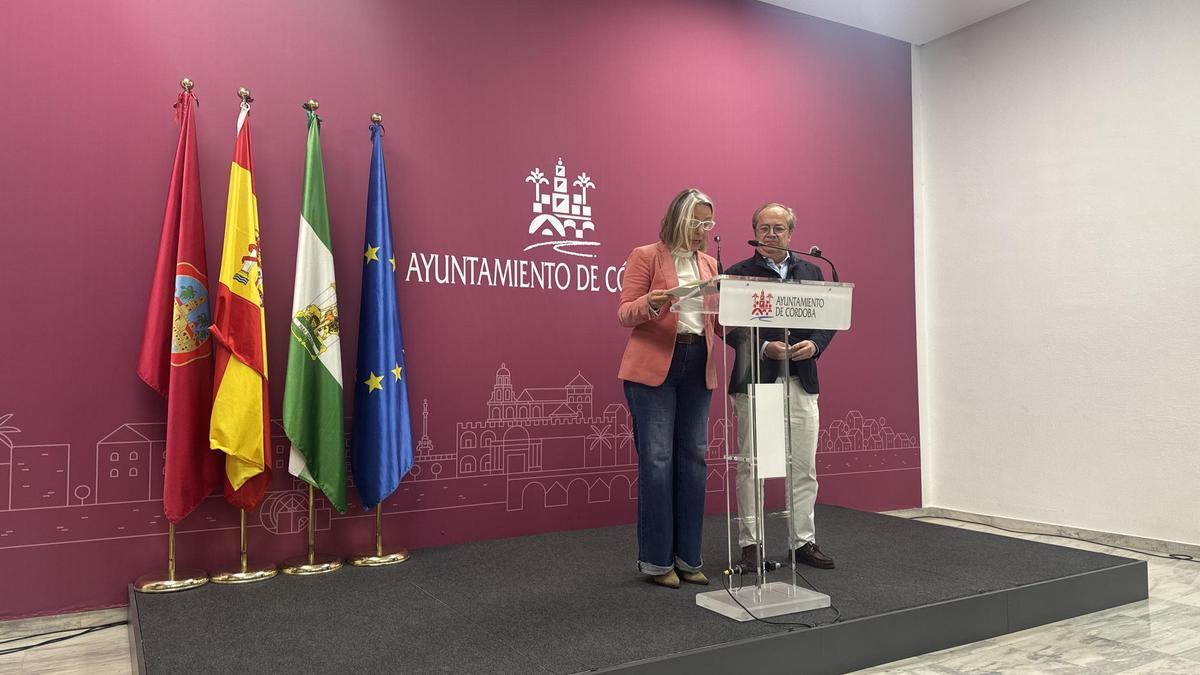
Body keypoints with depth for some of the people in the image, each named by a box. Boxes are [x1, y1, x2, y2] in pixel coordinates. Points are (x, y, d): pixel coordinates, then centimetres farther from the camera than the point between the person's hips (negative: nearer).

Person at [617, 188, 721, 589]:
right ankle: (656, 559, 6)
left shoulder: (709, 265, 16)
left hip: (698, 367, 6)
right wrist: (649, 303, -25)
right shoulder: (646, 256, 0)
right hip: (653, 366, -5)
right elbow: (624, 313, -5)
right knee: (657, 459, -5)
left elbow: (720, 321, 12)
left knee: (693, 458, 6)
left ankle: (687, 556, 16)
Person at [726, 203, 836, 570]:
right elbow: (731, 329, -5)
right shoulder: (738, 274, 2)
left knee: (804, 467, 8)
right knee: (751, 466, 3)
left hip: (801, 382, 4)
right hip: (754, 381, -3)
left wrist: (814, 344, -9)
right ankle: (750, 543, 13)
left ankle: (803, 541, 20)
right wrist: (764, 348, -17)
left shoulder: (811, 272, 14)